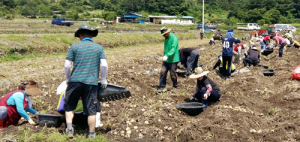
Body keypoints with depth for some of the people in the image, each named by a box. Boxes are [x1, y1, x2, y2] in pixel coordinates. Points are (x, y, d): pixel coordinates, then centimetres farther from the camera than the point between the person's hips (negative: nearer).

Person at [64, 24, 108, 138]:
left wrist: (68, 79, 16)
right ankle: (91, 134, 13)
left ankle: (69, 128, 7)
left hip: (75, 81, 0)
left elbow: (67, 66, 2)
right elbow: (104, 66, -1)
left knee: (69, 106, 17)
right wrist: (103, 80, 11)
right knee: (91, 110, 6)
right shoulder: (99, 48, 7)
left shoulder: (74, 47, 4)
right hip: (92, 82, 1)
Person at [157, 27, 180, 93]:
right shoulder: (166, 38, 12)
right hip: (166, 60, 7)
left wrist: (167, 56, -39)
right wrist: (164, 56, 18)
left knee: (172, 74, 3)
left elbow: (173, 49, -27)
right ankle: (161, 87, 4)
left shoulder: (174, 38, -15)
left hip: (173, 60, -7)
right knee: (163, 72, 0)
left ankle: (175, 85, 25)